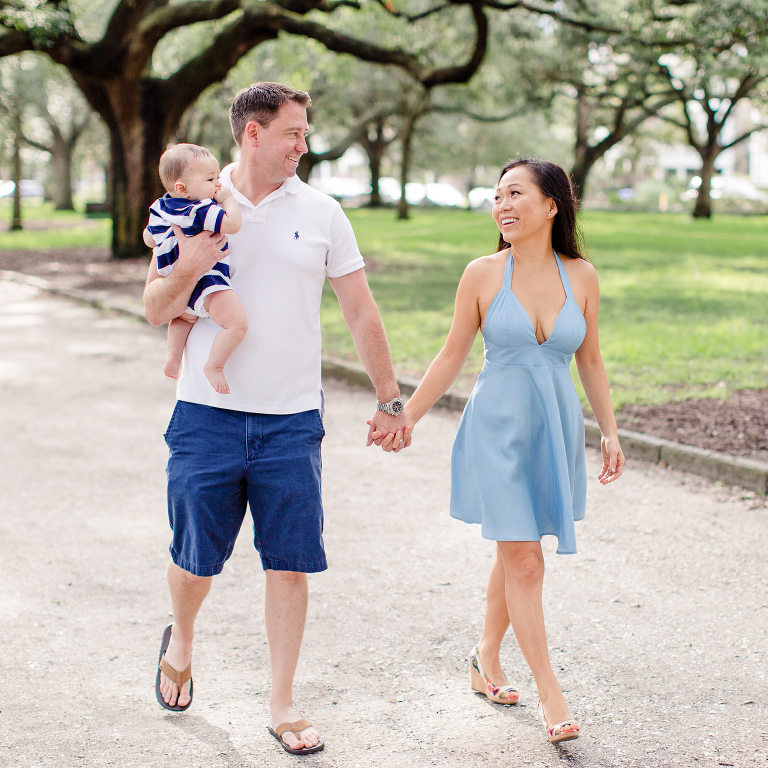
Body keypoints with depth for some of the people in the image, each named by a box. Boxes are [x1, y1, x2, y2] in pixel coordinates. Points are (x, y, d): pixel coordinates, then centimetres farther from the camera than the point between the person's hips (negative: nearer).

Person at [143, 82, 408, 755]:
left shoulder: (320, 212, 3)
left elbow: (361, 310, 8)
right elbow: (156, 312, 5)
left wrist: (390, 398, 9)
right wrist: (188, 270, -16)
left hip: (291, 421, 1)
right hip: (207, 416, 0)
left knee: (290, 564, 1)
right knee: (196, 559, 8)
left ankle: (283, 705, 15)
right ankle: (181, 642, 40)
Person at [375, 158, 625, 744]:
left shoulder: (581, 276, 0)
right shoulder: (483, 274, -6)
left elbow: (591, 361, 9)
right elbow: (452, 356, 3)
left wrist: (610, 432, 8)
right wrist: (407, 416, 1)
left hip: (557, 430, 3)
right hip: (499, 428, -3)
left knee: (515, 554, 14)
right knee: (524, 562, -5)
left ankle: (487, 659, 34)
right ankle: (550, 693, 3)